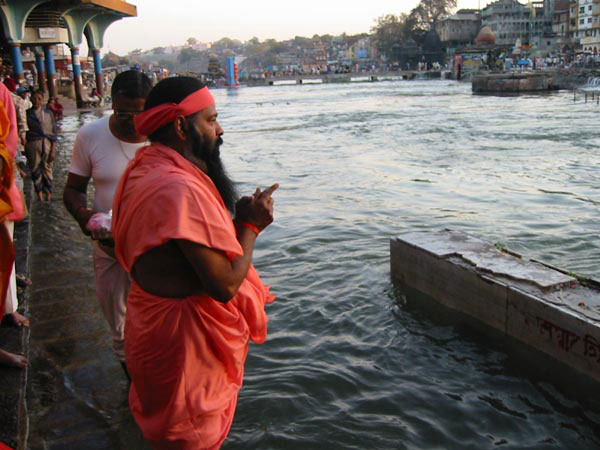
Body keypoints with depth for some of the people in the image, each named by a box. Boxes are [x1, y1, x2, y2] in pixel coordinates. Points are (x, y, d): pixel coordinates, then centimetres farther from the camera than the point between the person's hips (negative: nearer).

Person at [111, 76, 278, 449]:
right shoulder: (180, 189, -30)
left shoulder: (144, 169, 4)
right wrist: (250, 225, -13)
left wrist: (239, 218, -4)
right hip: (186, 343, -10)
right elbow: (225, 284, -28)